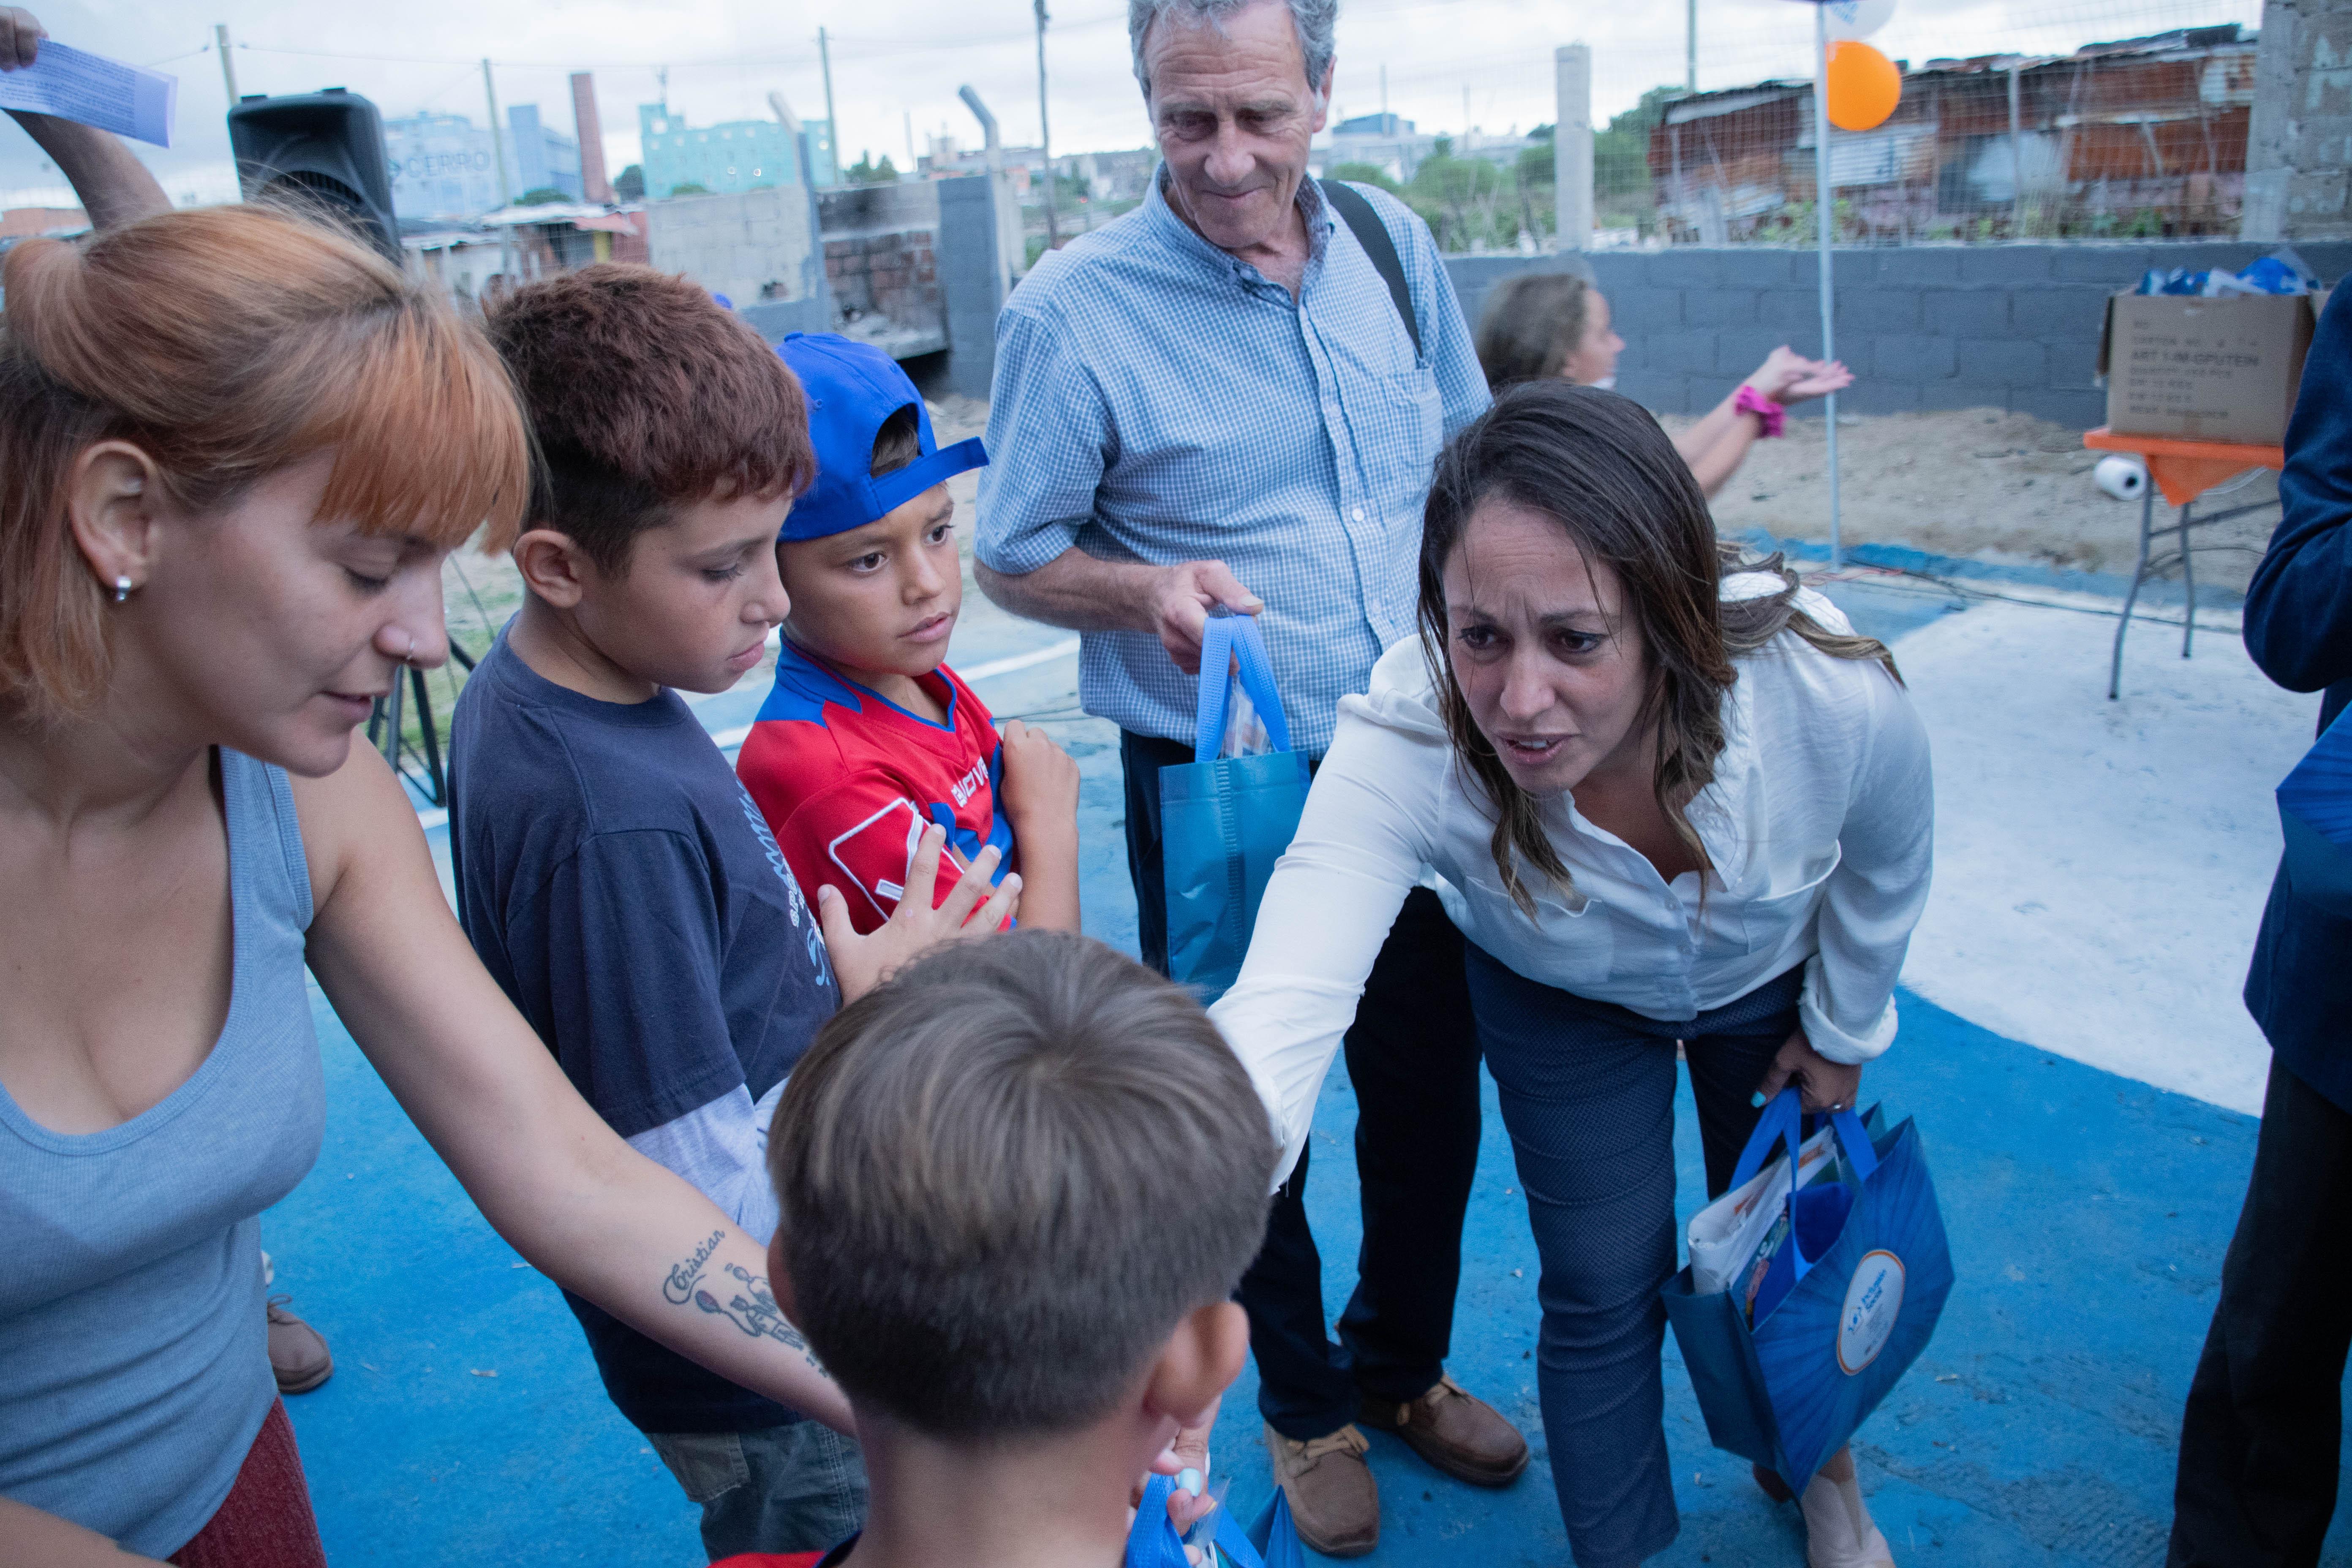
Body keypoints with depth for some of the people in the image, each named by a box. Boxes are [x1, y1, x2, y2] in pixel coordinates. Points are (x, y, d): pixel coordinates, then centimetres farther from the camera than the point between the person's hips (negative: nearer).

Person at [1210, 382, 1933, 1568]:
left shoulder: (1835, 695, -39)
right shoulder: (1406, 738, -43)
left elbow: (1887, 866, -14)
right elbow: (1282, 1014, -54)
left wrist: (1840, 1032, 1)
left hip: (1773, 977, 2)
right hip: (1558, 1002, -1)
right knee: (1602, 1288, 4)